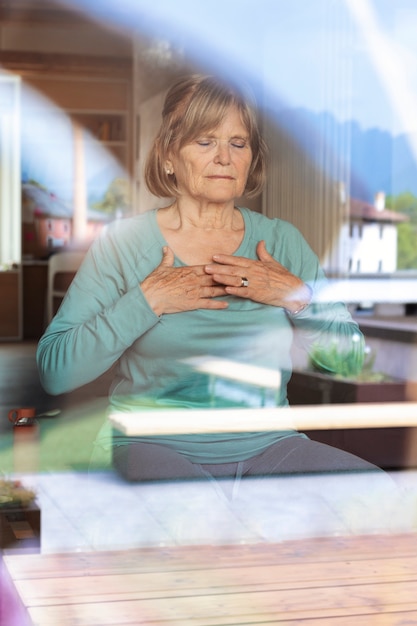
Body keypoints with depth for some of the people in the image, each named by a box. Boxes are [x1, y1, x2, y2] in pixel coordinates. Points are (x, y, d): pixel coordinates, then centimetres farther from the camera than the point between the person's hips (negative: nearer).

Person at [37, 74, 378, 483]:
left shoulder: (282, 240, 12)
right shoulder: (123, 242, 2)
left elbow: (350, 356, 11)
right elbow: (53, 372, -7)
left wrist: (299, 298, -6)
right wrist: (146, 301, -13)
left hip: (268, 446, 4)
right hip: (155, 443, -4)